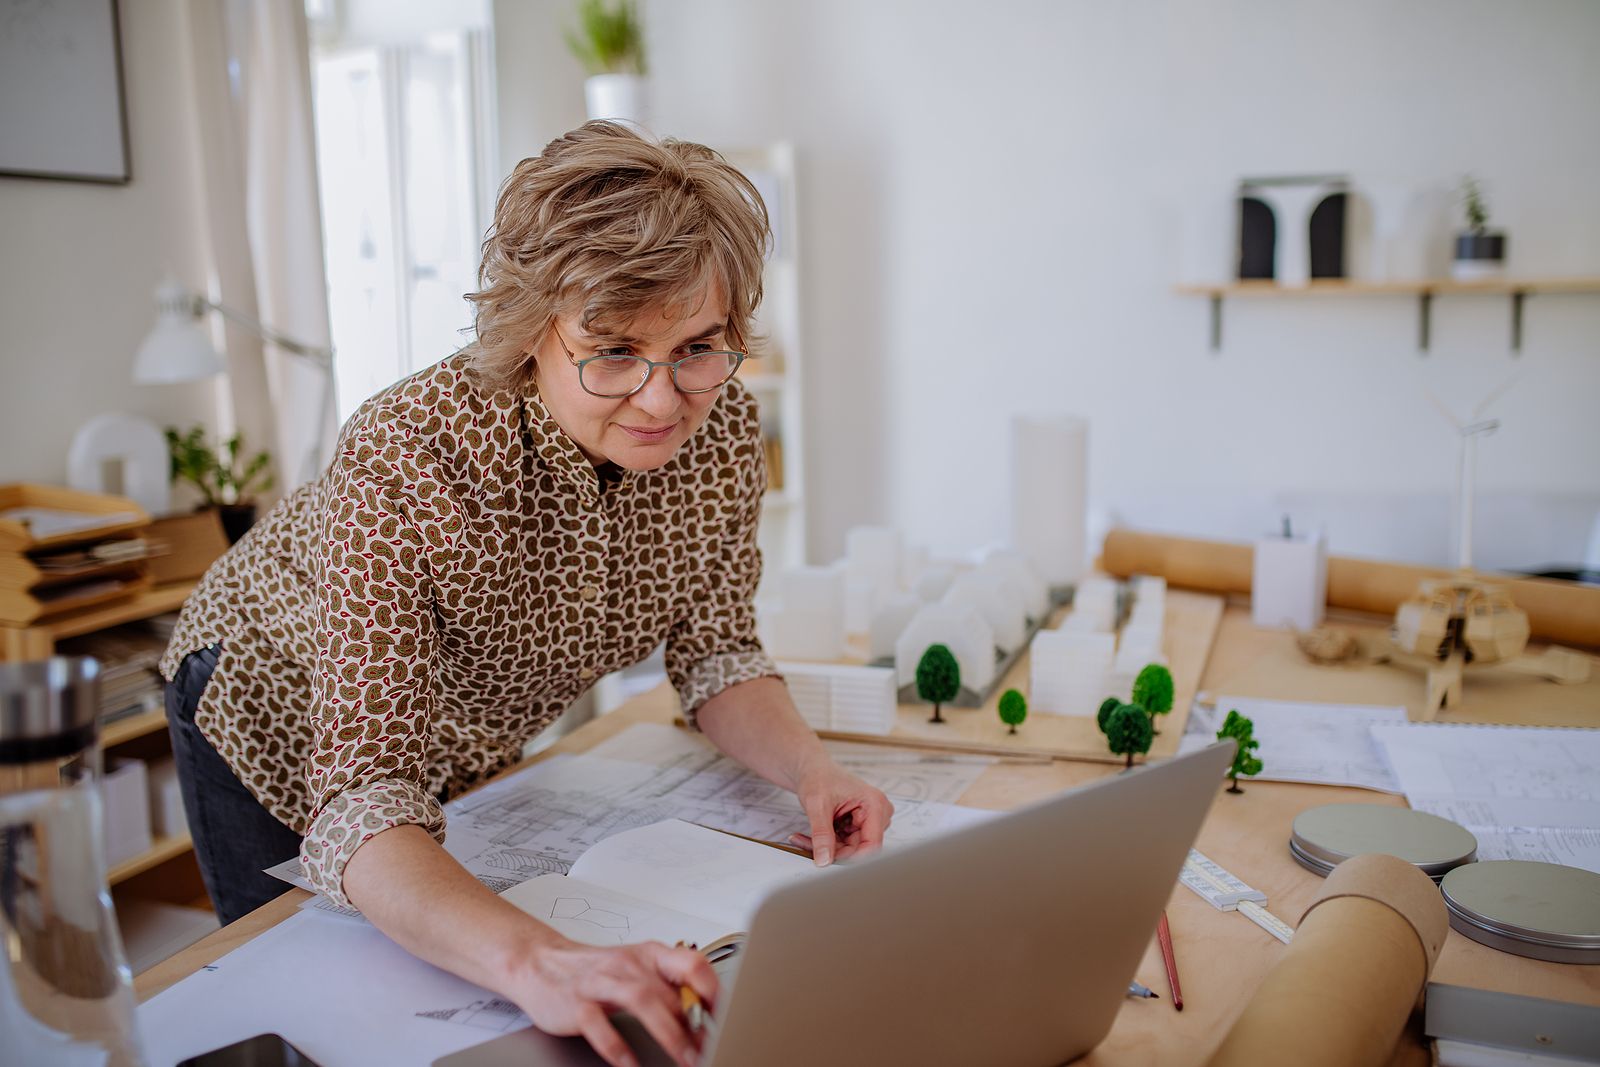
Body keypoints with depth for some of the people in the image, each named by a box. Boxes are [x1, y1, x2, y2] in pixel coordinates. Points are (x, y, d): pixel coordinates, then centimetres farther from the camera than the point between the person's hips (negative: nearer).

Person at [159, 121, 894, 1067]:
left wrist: (811, 769, -32)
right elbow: (362, 804, -45)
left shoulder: (720, 429, -25)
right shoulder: (408, 457, -42)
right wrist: (537, 961, -63)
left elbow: (716, 654, -13)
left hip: (478, 739, 5)